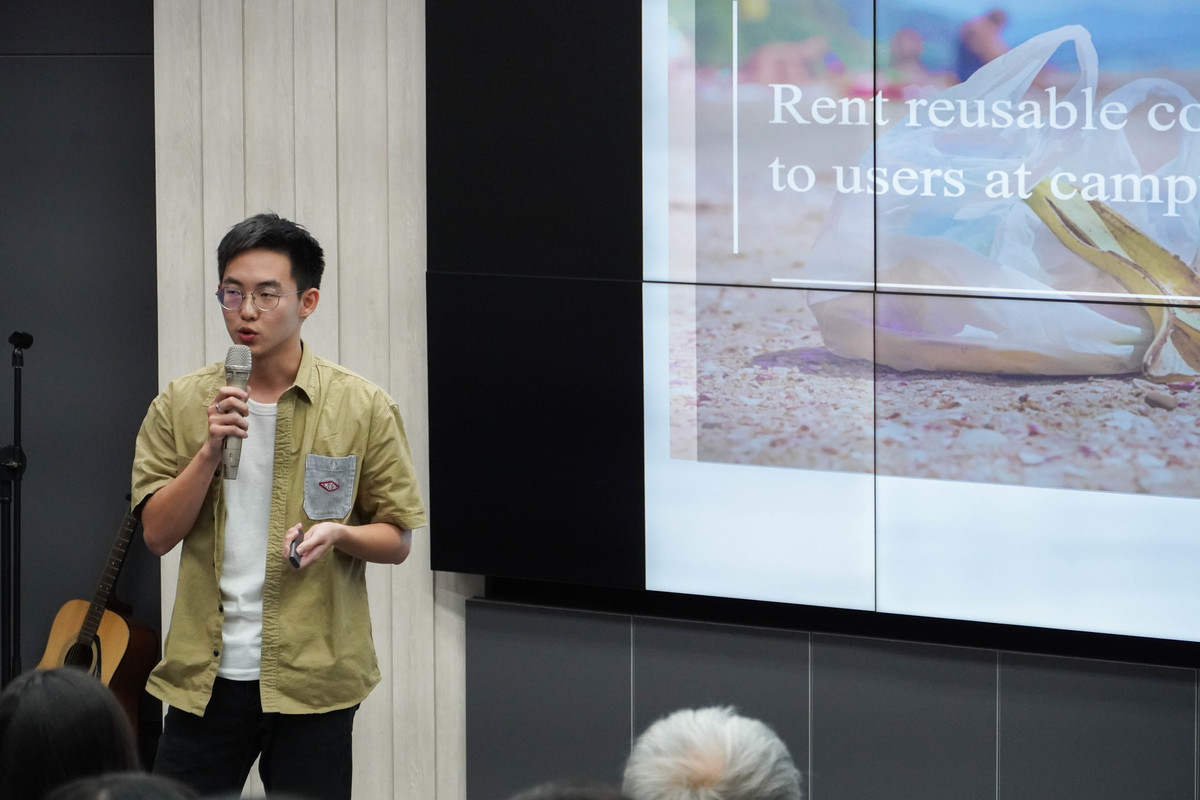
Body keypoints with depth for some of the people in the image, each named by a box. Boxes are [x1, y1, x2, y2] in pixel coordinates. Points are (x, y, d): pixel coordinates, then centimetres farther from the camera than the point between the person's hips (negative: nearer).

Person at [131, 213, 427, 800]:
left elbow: (397, 541, 4)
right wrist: (210, 449, -14)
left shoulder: (363, 409, -1)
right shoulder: (182, 405, 4)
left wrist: (338, 532, -17)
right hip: (206, 677, 1)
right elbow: (158, 534, -1)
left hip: (312, 679, -1)